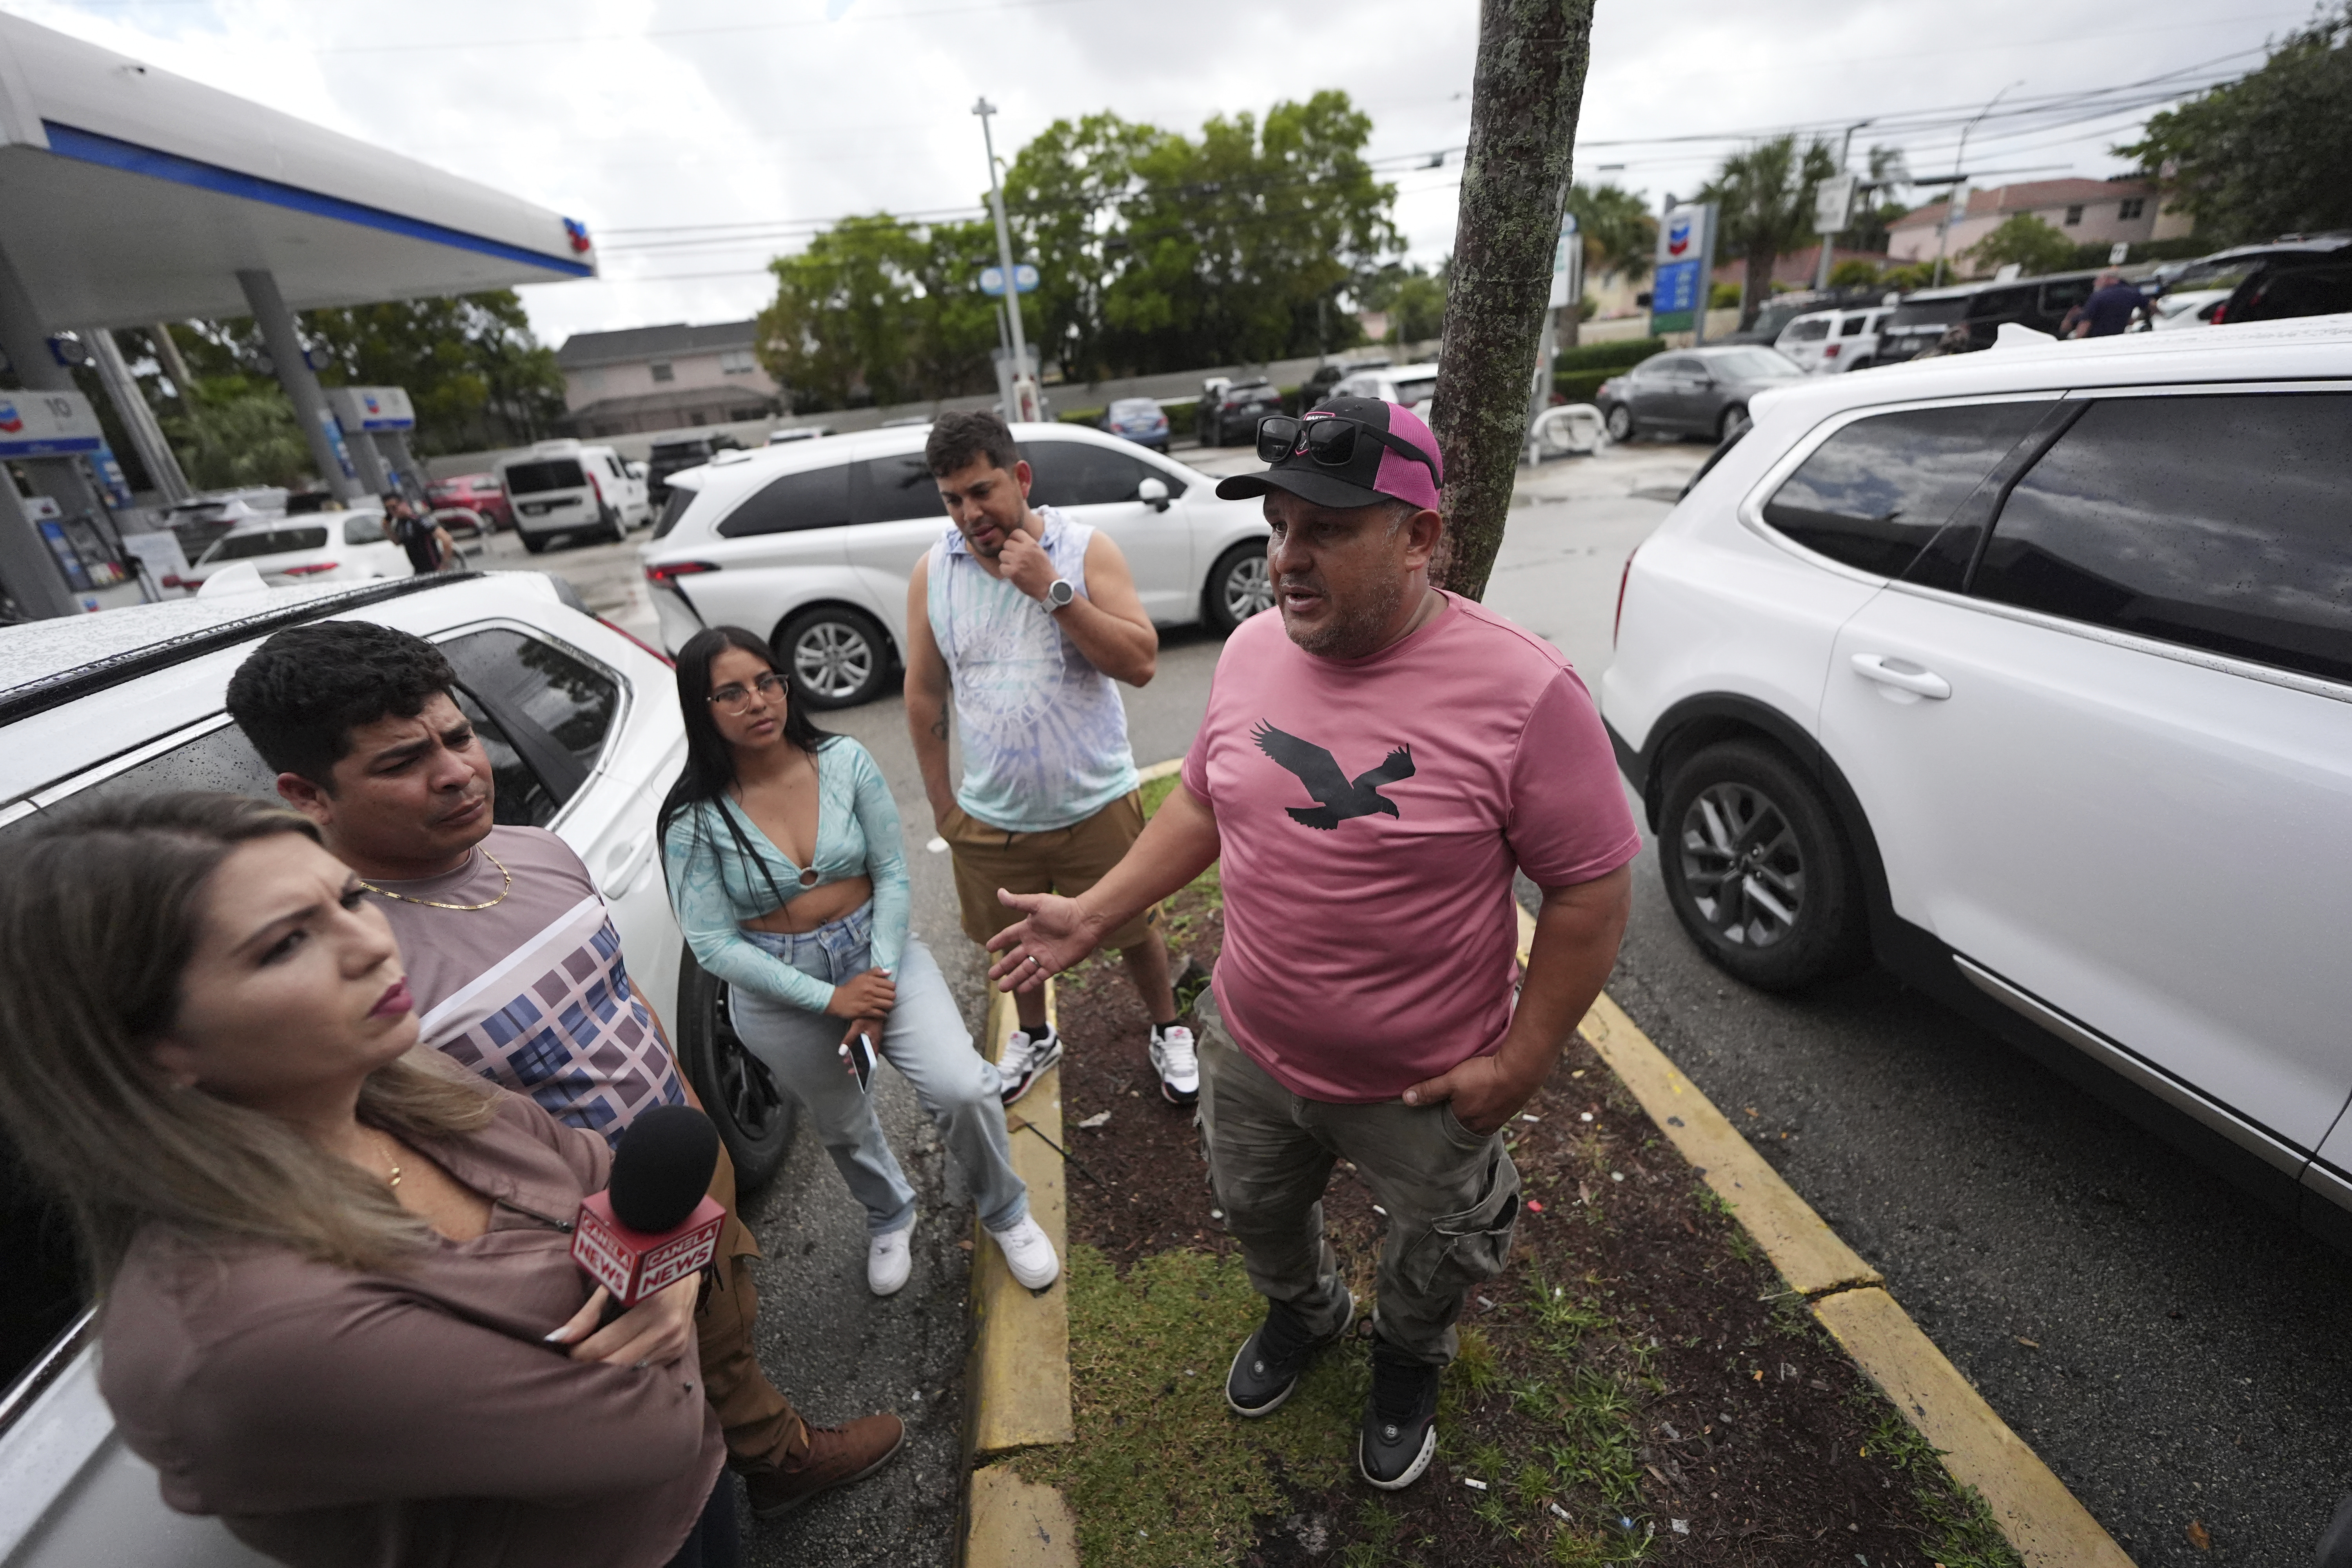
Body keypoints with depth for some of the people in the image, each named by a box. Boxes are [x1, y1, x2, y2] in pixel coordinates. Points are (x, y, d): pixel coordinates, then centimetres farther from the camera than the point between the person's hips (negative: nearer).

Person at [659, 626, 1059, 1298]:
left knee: (962, 1089, -17)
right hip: (779, 990, 1)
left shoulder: (845, 761, -10)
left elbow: (892, 873, -7)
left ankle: (1006, 1214, 15)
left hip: (877, 948, 0)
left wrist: (882, 979, -15)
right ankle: (889, 1216, 55)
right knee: (843, 1127, 21)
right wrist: (830, 998, -19)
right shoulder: (695, 818, -13)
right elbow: (713, 943, -13)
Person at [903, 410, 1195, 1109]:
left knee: (1134, 929, 14)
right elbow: (924, 696, 5)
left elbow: (1141, 663, -18)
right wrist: (941, 802, 7)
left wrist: (1053, 590, -24)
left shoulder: (1086, 549, -9)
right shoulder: (932, 572, -2)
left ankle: (1168, 1032, 43)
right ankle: (1035, 1035, 51)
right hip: (990, 815, 3)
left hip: (1097, 803, -2)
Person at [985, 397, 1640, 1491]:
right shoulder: (1254, 650, -8)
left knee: (1431, 1260, 26)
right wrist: (1092, 915, 0)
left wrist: (1521, 1063, -15)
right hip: (1250, 1052, 5)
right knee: (1256, 1216, 30)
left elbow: (1591, 888, -17)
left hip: (1423, 1086, -3)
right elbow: (1202, 804, 3)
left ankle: (1408, 1363, 62)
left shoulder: (1523, 691, -25)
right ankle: (1303, 1315, 65)